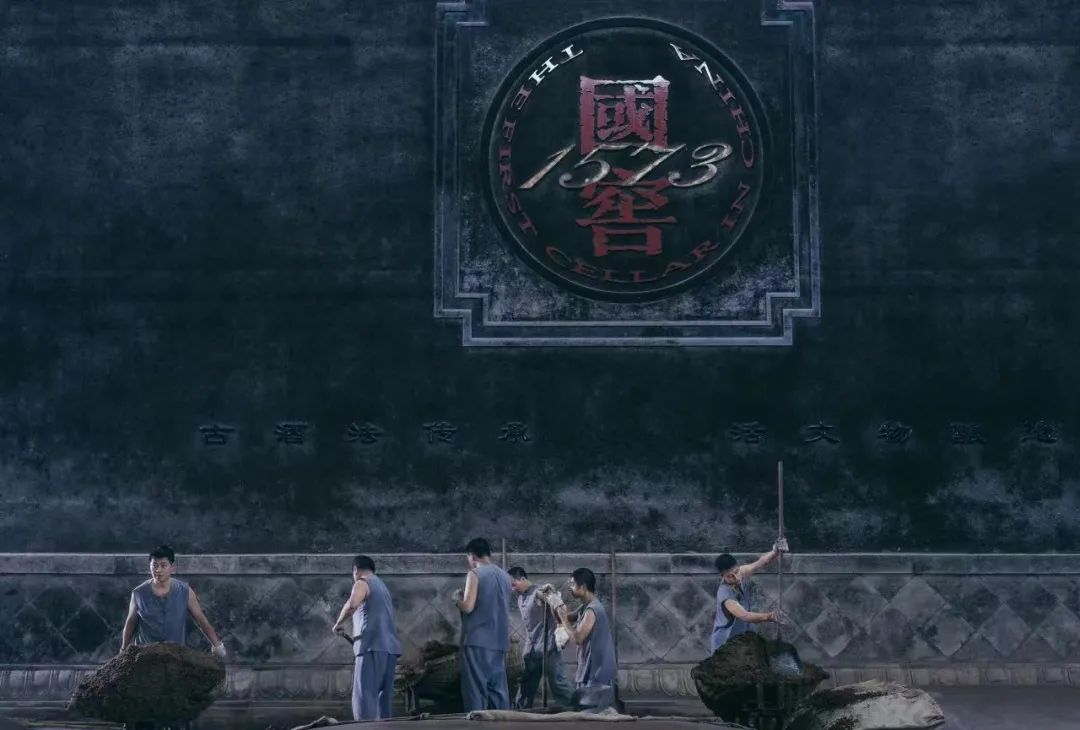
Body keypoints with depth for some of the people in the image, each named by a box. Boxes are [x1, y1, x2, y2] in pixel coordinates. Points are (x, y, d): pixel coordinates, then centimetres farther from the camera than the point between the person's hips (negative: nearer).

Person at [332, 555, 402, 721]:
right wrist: (357, 637, 38)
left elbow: (352, 604, -20)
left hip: (373, 646, -9)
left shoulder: (362, 583, 1)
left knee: (364, 695, -13)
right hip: (389, 646, 9)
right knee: (384, 696, 8)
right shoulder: (381, 585, 27)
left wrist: (339, 623, -6)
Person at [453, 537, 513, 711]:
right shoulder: (504, 576, 14)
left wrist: (457, 598, 6)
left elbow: (468, 607, -16)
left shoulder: (475, 574, -7)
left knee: (476, 688, -6)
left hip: (477, 639, -7)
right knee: (499, 687, 6)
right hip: (499, 640, 7)